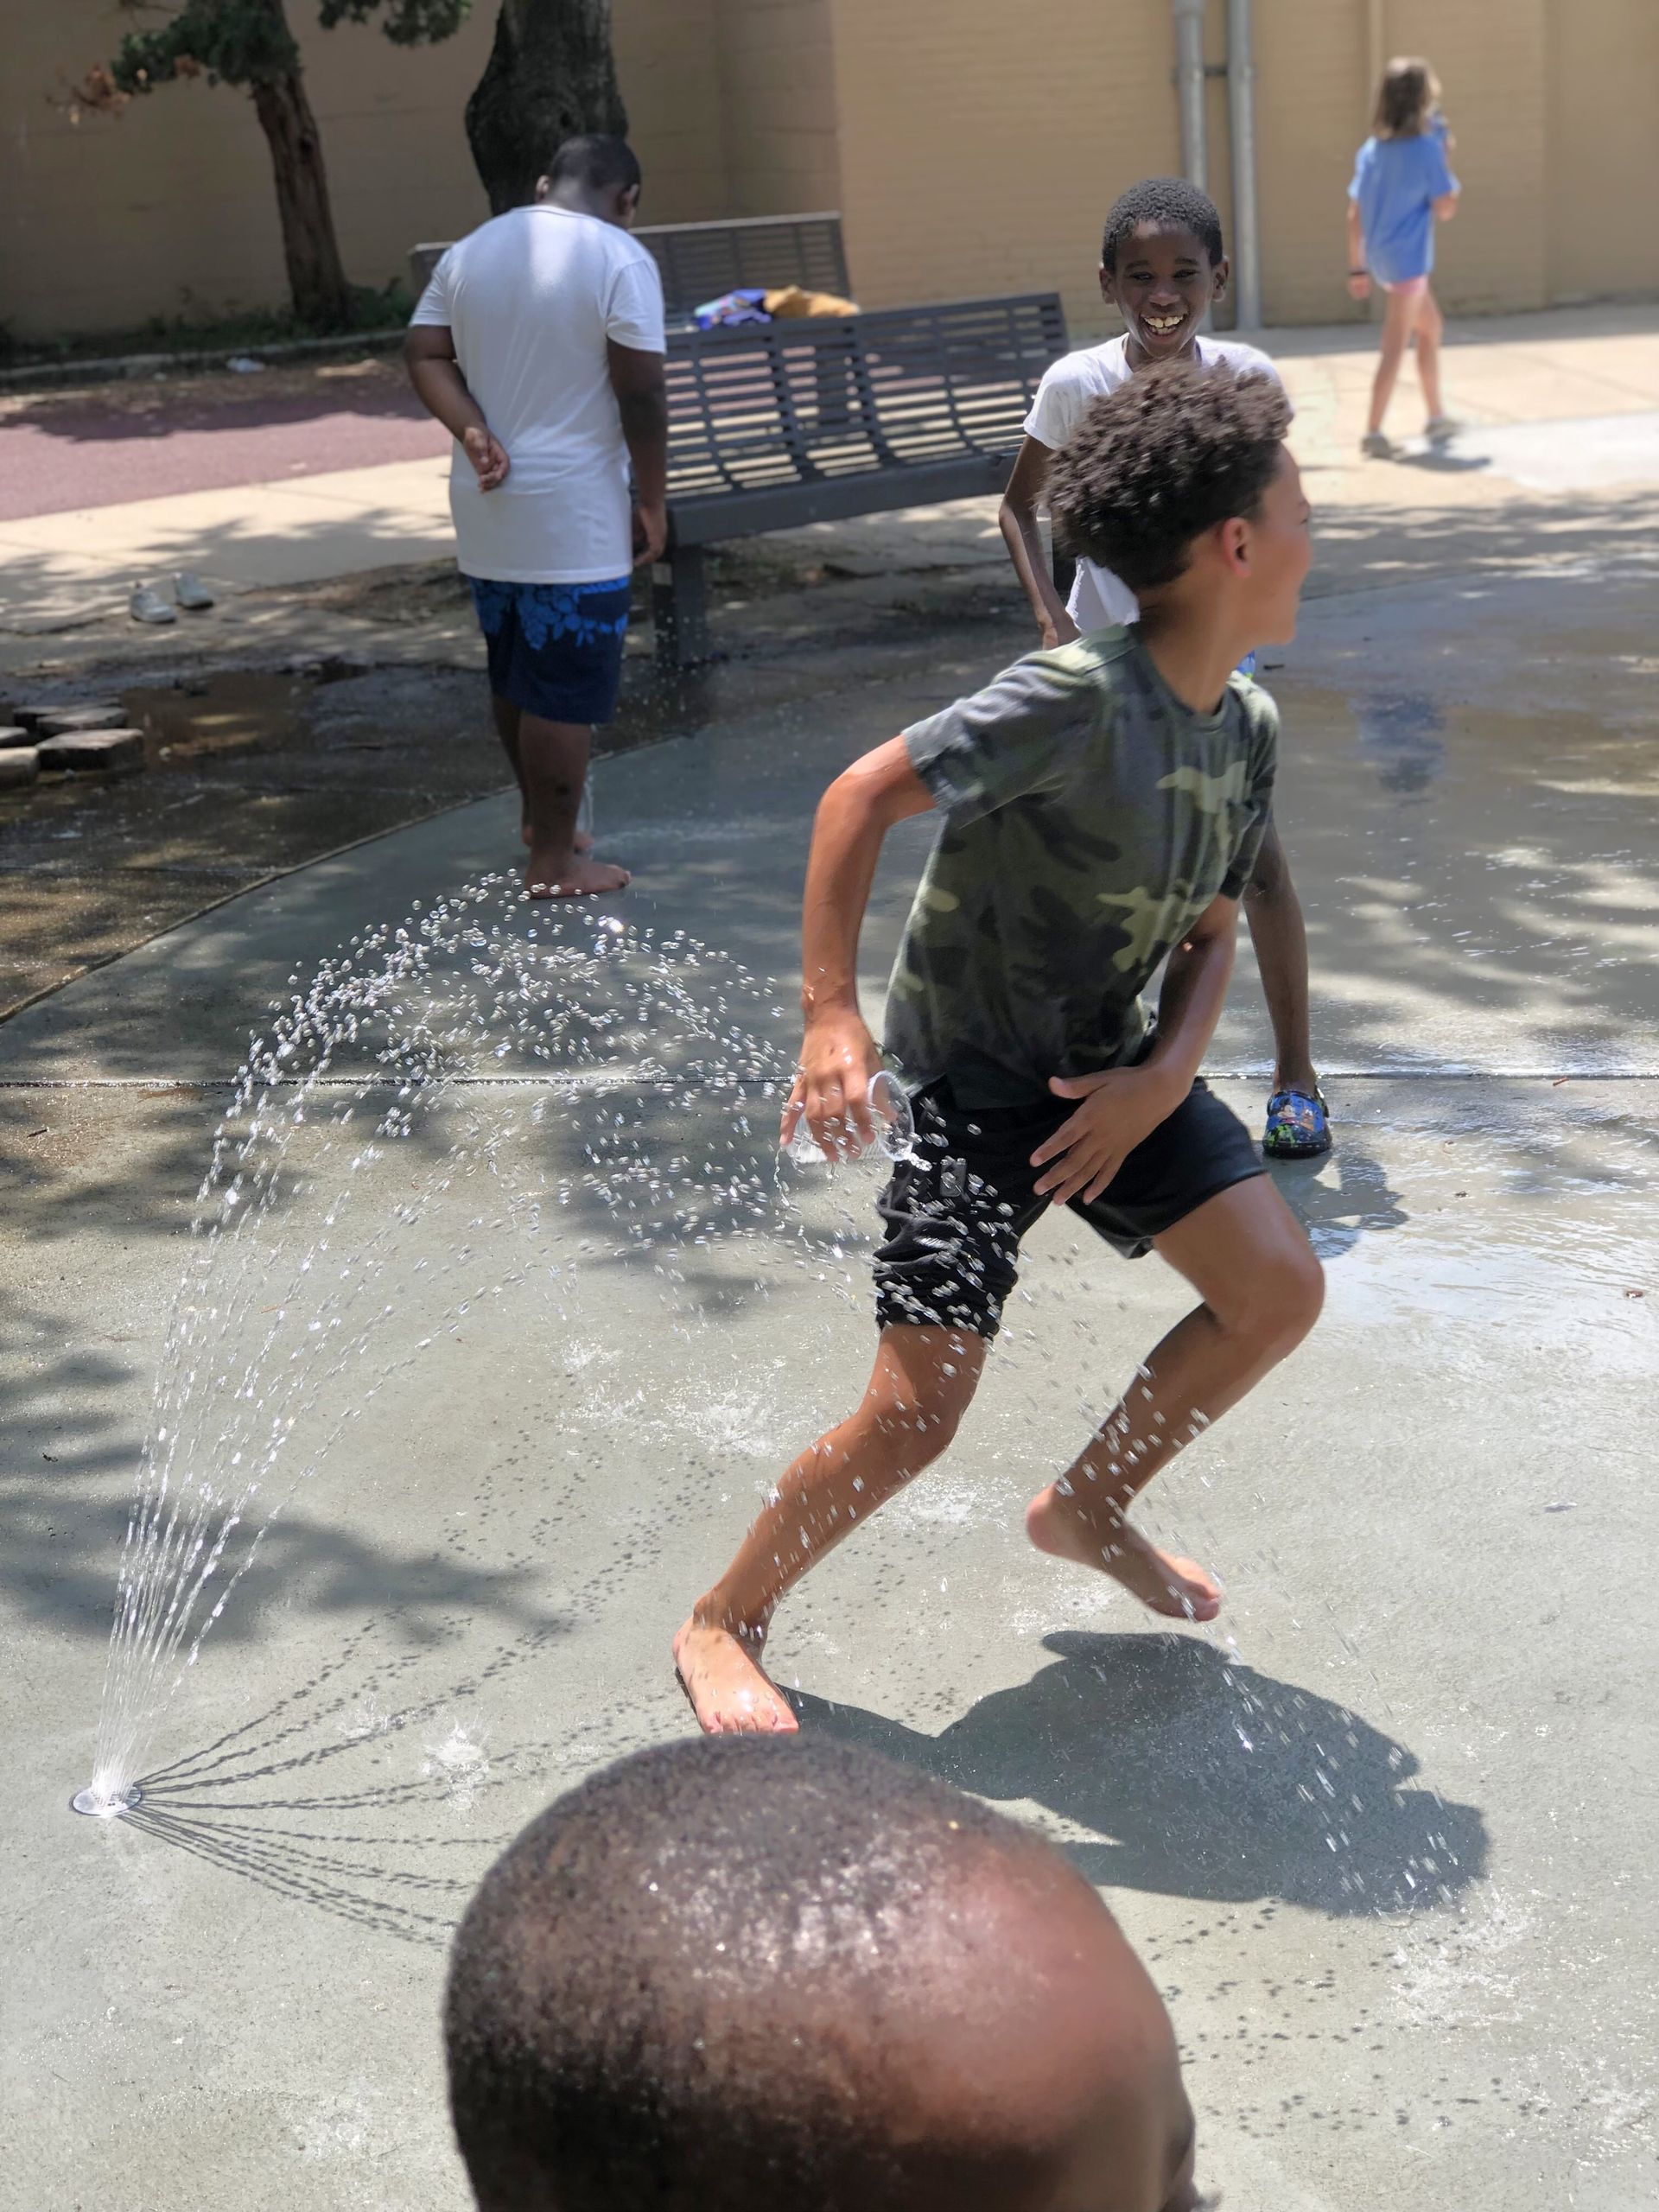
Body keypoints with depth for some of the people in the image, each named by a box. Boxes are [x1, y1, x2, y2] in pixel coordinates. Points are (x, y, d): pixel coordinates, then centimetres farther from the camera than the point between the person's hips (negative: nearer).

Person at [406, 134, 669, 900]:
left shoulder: (469, 251, 10)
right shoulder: (620, 260, -10)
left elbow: (423, 355, 4)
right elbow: (640, 393, -14)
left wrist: (473, 431, -7)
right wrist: (653, 501, -6)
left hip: (486, 515, 7)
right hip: (572, 519, -7)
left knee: (514, 673, 20)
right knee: (567, 691, 1)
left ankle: (540, 816, 36)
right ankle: (554, 863, 8)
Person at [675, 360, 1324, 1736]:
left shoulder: (1249, 729, -1)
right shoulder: (1080, 700, -27)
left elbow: (1210, 935, 7)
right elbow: (864, 795, -25)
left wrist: (1165, 1076, -10)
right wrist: (832, 1015, -31)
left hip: (1113, 1068, 8)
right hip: (971, 1072, -8)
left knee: (1280, 1289, 5)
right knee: (918, 1411, -12)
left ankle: (1090, 1508, 26)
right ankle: (723, 1626, 11)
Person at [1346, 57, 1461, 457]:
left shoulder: (1371, 150, 5)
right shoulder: (1427, 148, -14)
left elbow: (1355, 214, 7)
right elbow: (1445, 209, -11)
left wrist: (1357, 266, 13)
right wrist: (1446, 159, -2)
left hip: (1380, 257, 8)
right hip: (1408, 258, -8)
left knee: (1431, 327, 23)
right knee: (1395, 347, -3)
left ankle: (1436, 417, 29)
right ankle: (1373, 432, -3)